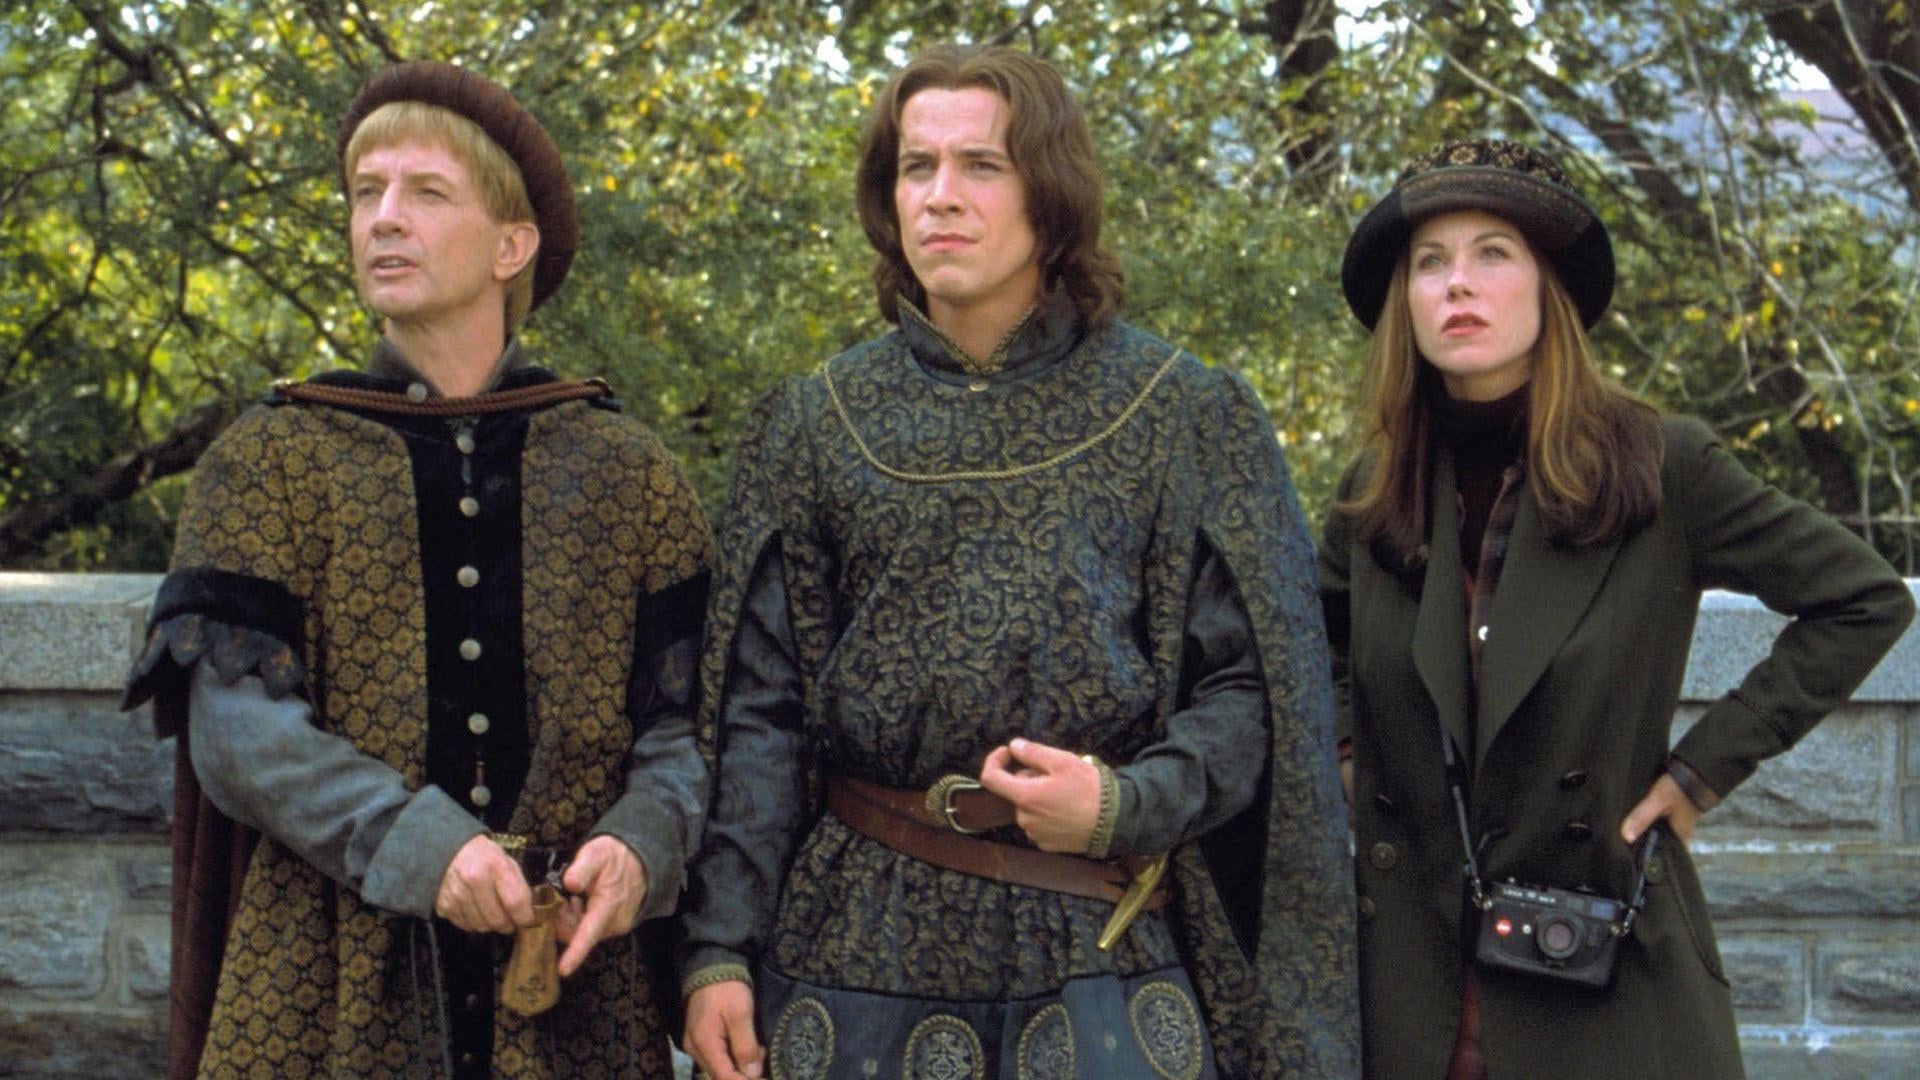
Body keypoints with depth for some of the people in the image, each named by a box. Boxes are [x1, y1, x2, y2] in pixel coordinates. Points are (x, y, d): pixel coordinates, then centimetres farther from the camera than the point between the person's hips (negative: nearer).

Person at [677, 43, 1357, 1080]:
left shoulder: (1183, 415, 2)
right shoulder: (813, 425, 7)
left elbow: (1252, 686, 1)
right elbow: (760, 709, 5)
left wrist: (1128, 804, -16)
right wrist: (719, 949, -3)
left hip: (1104, 955, -1)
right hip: (860, 948, 2)